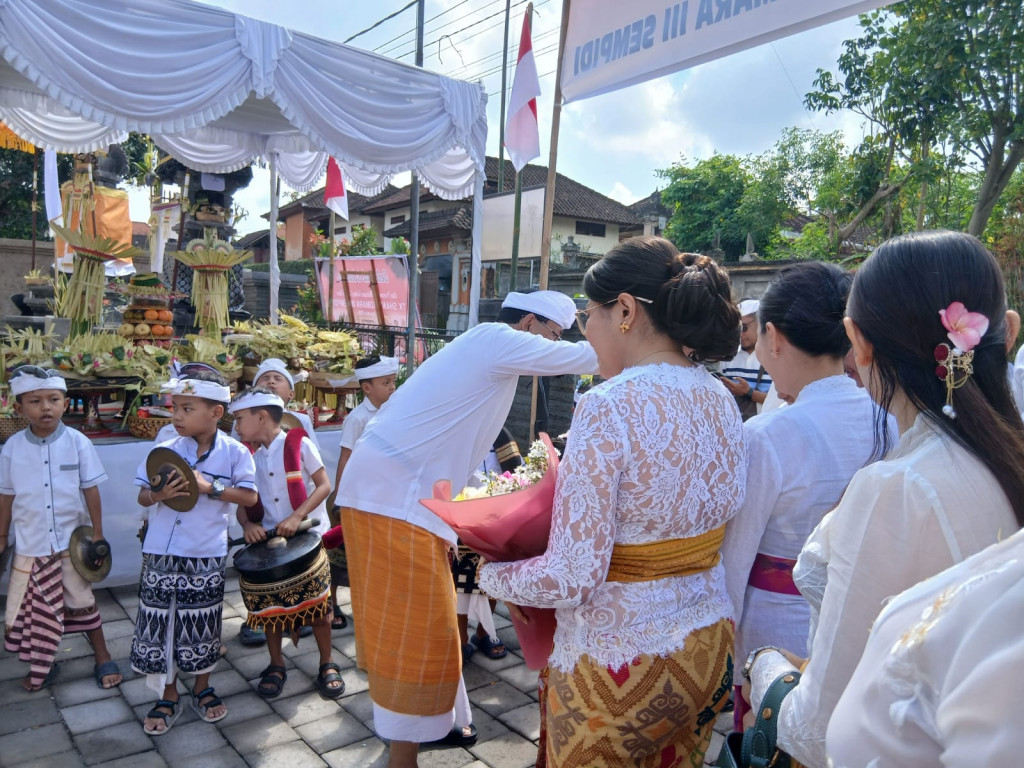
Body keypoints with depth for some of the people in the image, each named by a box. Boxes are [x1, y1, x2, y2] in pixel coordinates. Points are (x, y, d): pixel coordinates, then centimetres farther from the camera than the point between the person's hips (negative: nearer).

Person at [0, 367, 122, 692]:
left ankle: (103, 659, 24)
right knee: (35, 608, 13)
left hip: (70, 542, -2)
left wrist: (97, 534, -3)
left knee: (82, 603, 10)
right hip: (30, 544, 2)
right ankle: (42, 666, 32)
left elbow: (90, 490, -5)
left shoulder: (77, 443, -11)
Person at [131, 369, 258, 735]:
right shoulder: (165, 451, -3)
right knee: (161, 624, 8)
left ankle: (202, 688, 35)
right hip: (163, 554, 2)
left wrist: (211, 487, -22)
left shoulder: (234, 452, -8)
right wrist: (159, 495, -19)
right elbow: (142, 496, 2)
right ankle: (168, 696, 29)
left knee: (202, 626, 13)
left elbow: (249, 497, -11)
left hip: (206, 556, -1)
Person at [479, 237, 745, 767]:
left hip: (619, 664, -7)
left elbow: (571, 578, -24)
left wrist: (490, 574, -6)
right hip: (709, 648, 7)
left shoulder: (610, 405, -25)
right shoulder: (720, 398, -1)